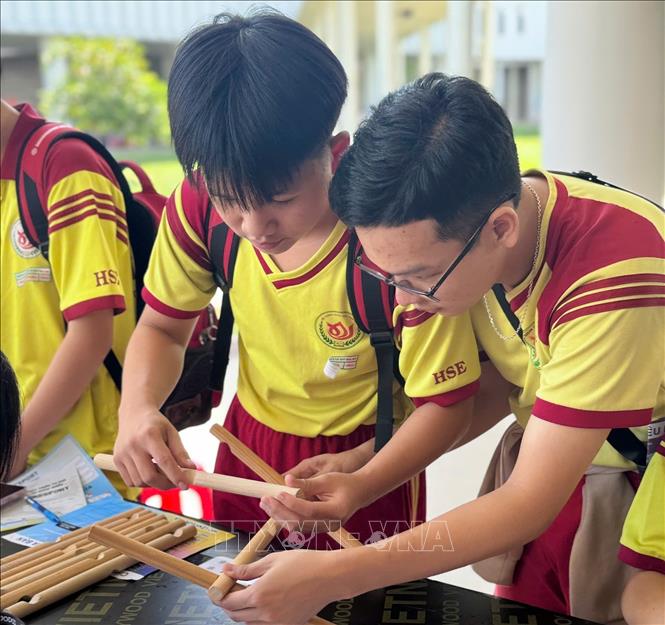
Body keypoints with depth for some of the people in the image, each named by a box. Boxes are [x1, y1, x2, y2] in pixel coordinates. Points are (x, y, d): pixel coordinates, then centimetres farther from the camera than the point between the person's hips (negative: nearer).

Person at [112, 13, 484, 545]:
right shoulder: (199, 202, -19)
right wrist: (137, 409, -23)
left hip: (363, 462, -4)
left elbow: (445, 406, -21)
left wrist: (361, 471, -39)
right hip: (245, 449, 5)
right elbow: (162, 328, -3)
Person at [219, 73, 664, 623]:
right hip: (552, 459, 5)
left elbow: (528, 505, -31)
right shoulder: (454, 236, -17)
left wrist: (333, 576, -33)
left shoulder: (614, 274, -36)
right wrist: (362, 480, -16)